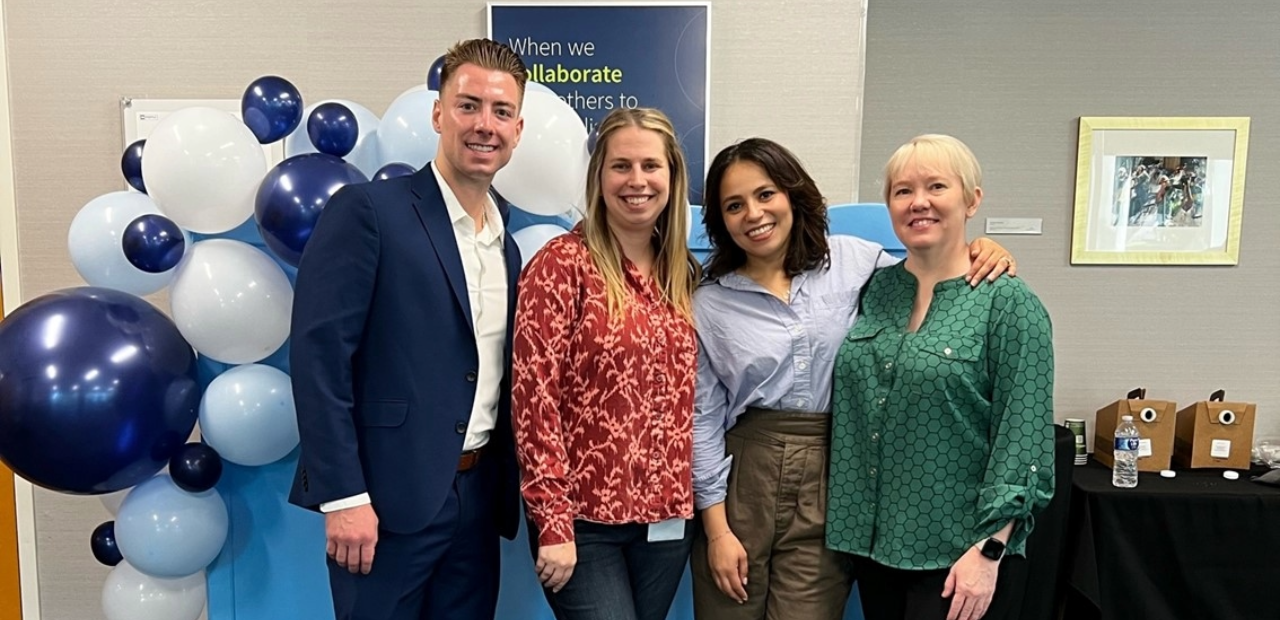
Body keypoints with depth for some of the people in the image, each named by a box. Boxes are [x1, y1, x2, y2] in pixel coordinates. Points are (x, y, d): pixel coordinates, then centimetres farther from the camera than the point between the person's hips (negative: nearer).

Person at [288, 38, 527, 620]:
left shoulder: (505, 245, 12)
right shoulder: (368, 210, -9)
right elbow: (318, 355, -14)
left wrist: (506, 493, 11)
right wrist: (343, 495, -18)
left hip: (477, 499, 7)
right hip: (388, 498, -6)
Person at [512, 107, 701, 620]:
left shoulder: (686, 273, 7)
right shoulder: (562, 263, -10)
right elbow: (533, 394, -14)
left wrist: (697, 501, 9)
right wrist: (552, 523, -16)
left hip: (668, 516, 6)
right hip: (584, 518, -5)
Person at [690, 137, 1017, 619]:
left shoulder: (852, 260, 2)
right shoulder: (708, 303, 0)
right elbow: (703, 418, 0)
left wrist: (982, 254, -8)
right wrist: (717, 529, -3)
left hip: (830, 482, 0)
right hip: (742, 476, 0)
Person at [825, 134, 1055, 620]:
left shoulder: (1009, 304, -10)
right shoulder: (874, 289, 4)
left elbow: (1022, 440, -13)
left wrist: (989, 552, -16)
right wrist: (845, 522, 9)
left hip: (958, 553, -5)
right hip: (874, 540, 5)